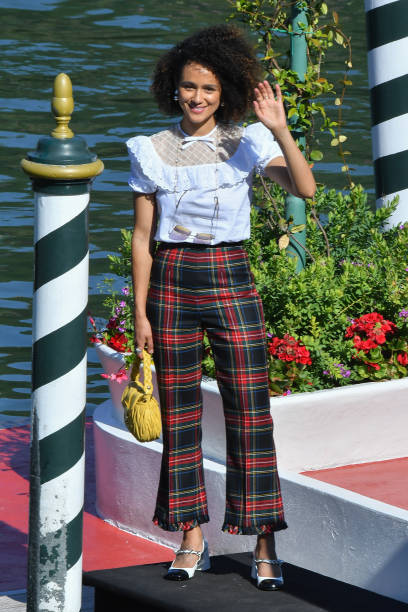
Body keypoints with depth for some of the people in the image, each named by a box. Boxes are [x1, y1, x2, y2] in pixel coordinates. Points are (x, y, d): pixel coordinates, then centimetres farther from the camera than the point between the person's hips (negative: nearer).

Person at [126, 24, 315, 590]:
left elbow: (305, 188, -13)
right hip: (172, 283, 1)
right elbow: (142, 237, 6)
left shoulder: (246, 143, 1)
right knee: (179, 413, 4)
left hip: (231, 280, -1)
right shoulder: (153, 151, 4)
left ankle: (264, 545, 0)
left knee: (250, 411, -4)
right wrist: (140, 311, 3)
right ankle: (192, 539, 13)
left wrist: (280, 129, -24)